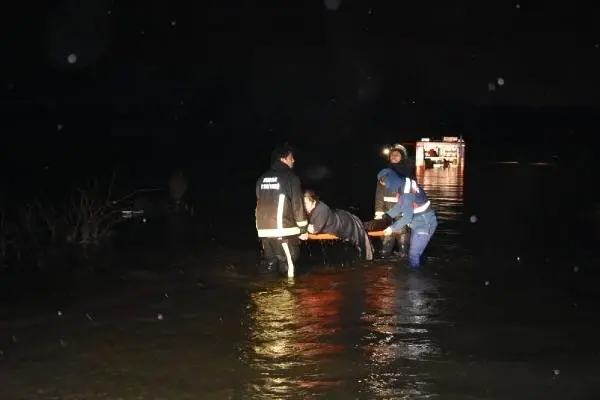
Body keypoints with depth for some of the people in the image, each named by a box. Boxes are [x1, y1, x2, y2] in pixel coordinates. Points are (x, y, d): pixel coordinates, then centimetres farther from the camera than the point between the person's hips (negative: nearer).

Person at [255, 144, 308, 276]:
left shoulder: (263, 178, 16)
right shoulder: (290, 177, -4)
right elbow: (297, 204, -5)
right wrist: (303, 228, 2)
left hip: (264, 229, 7)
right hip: (283, 229, -7)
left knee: (268, 263, 13)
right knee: (287, 265, -2)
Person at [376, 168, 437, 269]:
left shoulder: (406, 193, -30)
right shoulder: (404, 184, -2)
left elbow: (408, 217, -25)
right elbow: (400, 205, 11)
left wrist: (392, 228, -16)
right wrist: (385, 217, 10)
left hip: (424, 225, -9)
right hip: (418, 223, 9)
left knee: (414, 254, -2)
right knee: (414, 252, 19)